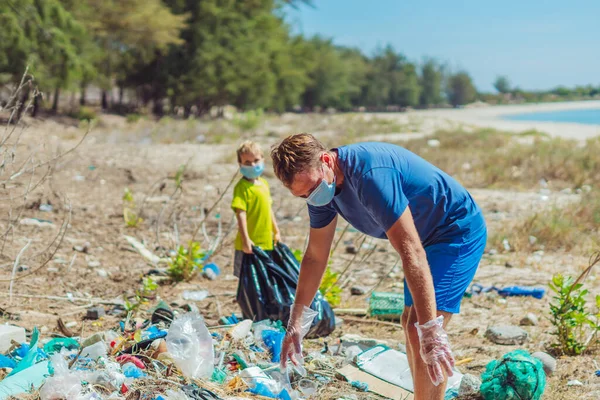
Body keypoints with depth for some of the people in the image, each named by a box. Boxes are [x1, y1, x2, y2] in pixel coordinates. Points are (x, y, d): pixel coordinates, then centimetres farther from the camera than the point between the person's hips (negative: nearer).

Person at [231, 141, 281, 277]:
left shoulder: (263, 183, 11)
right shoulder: (242, 186, -14)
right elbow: (241, 214, -20)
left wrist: (276, 232, 24)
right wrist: (246, 240, -26)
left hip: (266, 244, 8)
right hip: (249, 245, -8)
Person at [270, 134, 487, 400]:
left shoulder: (371, 175, -35)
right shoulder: (319, 184, -6)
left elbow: (412, 253, -36)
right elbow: (315, 257, 5)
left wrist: (430, 328, -36)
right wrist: (294, 323, 7)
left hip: (458, 230, -10)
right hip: (430, 237, 10)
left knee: (420, 331, -19)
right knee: (410, 322, 17)